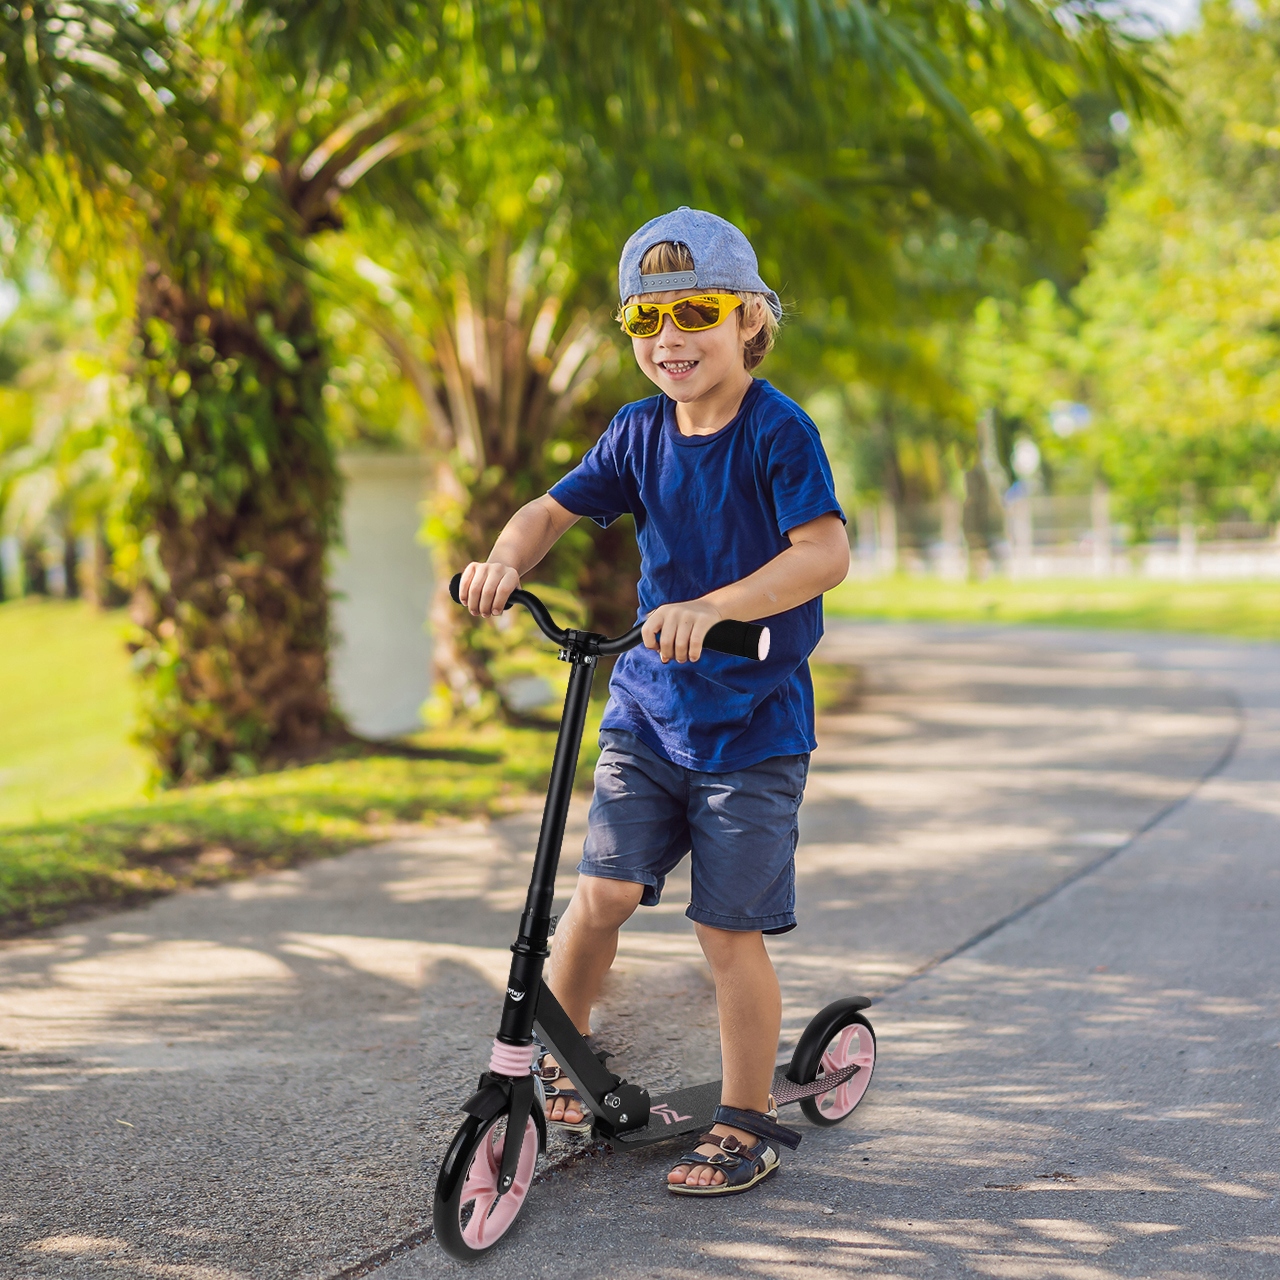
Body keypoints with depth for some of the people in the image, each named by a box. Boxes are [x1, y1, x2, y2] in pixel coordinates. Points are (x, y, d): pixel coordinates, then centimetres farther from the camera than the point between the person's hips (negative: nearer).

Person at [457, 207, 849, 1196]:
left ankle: (748, 1124, 16)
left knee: (730, 929, 0)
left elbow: (826, 551, -27)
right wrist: (508, 559, -14)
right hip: (648, 709, 4)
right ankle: (554, 1053, 19)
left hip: (752, 723, -4)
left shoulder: (779, 433, -14)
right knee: (603, 890, -5)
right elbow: (556, 508, 10)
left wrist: (711, 606, -41)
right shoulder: (640, 433, 4)